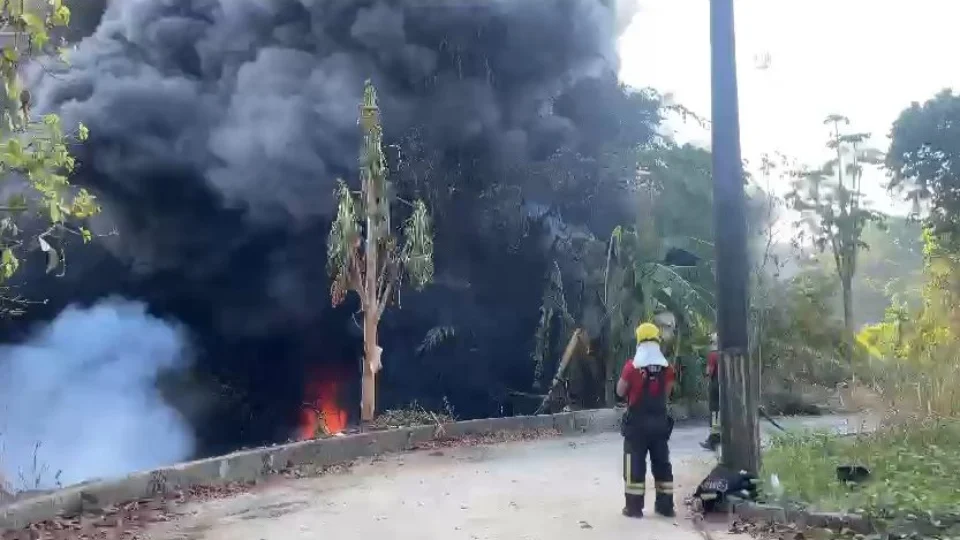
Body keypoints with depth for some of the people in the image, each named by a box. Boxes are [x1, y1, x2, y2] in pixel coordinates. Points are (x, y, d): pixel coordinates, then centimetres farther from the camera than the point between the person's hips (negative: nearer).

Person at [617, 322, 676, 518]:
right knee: (662, 463, 13)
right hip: (660, 421, 4)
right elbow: (667, 393, 9)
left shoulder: (632, 366, -12)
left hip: (637, 422, -3)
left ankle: (634, 506, 4)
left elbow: (620, 391, -2)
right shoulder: (667, 368, 0)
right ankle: (665, 505, 18)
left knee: (635, 464, 2)